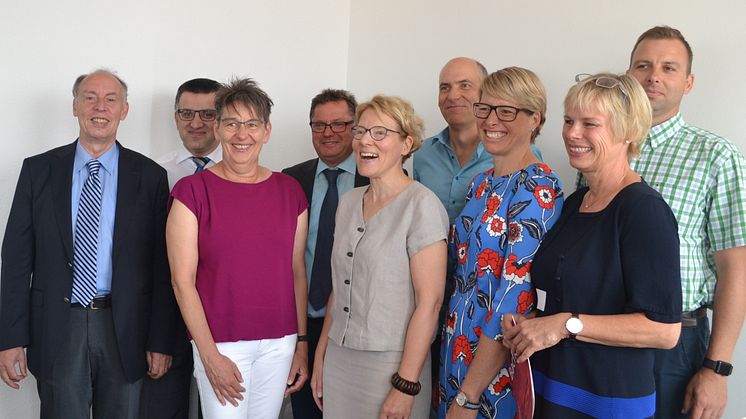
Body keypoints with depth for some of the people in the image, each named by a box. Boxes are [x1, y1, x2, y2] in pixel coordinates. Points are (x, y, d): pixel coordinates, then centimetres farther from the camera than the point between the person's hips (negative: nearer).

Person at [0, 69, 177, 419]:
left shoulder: (149, 176, -1)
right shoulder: (38, 170, 3)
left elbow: (162, 264, -2)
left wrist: (161, 341, -3)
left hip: (124, 331, 0)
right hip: (56, 328, 1)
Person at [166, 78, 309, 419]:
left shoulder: (290, 191, 4)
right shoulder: (192, 190, -6)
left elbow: (297, 271, 8)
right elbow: (183, 280, -8)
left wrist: (302, 343, 7)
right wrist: (210, 356, -10)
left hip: (280, 343, 4)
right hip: (220, 342, -3)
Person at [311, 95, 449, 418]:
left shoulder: (421, 205, -13)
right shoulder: (348, 201, 7)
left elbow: (429, 301, -16)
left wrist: (405, 387, -17)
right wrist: (320, 357, 12)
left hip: (390, 365, -6)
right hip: (339, 357, 6)